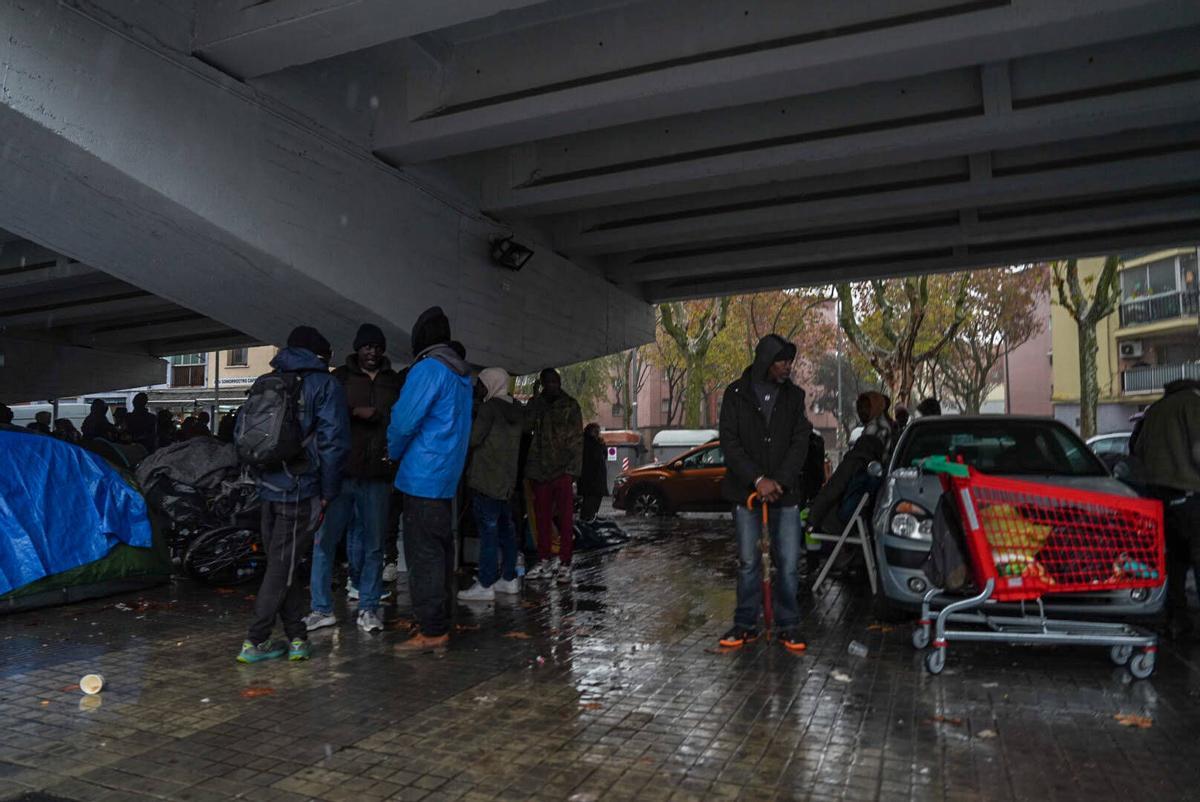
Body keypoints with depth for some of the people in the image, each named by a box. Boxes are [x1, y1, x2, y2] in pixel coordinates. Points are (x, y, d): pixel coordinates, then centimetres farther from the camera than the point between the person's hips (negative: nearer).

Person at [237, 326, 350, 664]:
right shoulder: (325, 385, -4)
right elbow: (333, 442, -11)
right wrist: (328, 493, -4)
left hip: (269, 487, 6)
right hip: (299, 490, -6)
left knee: (282, 563, 13)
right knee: (282, 567, 2)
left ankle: (296, 637, 18)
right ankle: (255, 642, 6)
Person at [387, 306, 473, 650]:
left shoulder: (428, 369, -14)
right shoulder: (461, 374, 13)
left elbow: (404, 420, -15)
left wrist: (394, 451, 5)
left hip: (422, 476, -9)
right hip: (447, 476, 9)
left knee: (423, 554, -4)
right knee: (440, 550, 14)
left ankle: (432, 630, -1)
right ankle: (440, 620, 23)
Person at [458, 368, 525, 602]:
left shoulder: (490, 407, -12)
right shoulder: (517, 409, 12)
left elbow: (473, 438, -13)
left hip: (486, 479, -8)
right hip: (507, 480, 8)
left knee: (488, 530, -6)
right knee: (506, 529, 13)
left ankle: (485, 585, -3)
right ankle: (509, 578, 20)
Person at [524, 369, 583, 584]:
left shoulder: (570, 405, 3)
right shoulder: (535, 404, 11)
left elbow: (577, 439, -1)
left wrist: (573, 468, -8)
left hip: (563, 469, -3)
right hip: (539, 469, 3)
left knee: (565, 519, -2)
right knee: (542, 517, 7)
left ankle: (564, 563, 2)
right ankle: (544, 561, 16)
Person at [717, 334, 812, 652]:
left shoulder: (794, 395, 6)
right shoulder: (736, 394, 0)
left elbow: (800, 442, 0)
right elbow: (729, 443, -6)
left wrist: (779, 482, -12)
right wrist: (758, 480, -15)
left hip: (785, 492, 1)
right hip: (746, 492, -1)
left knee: (788, 562, 1)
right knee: (748, 561, 5)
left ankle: (788, 626, 13)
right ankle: (745, 625, 16)